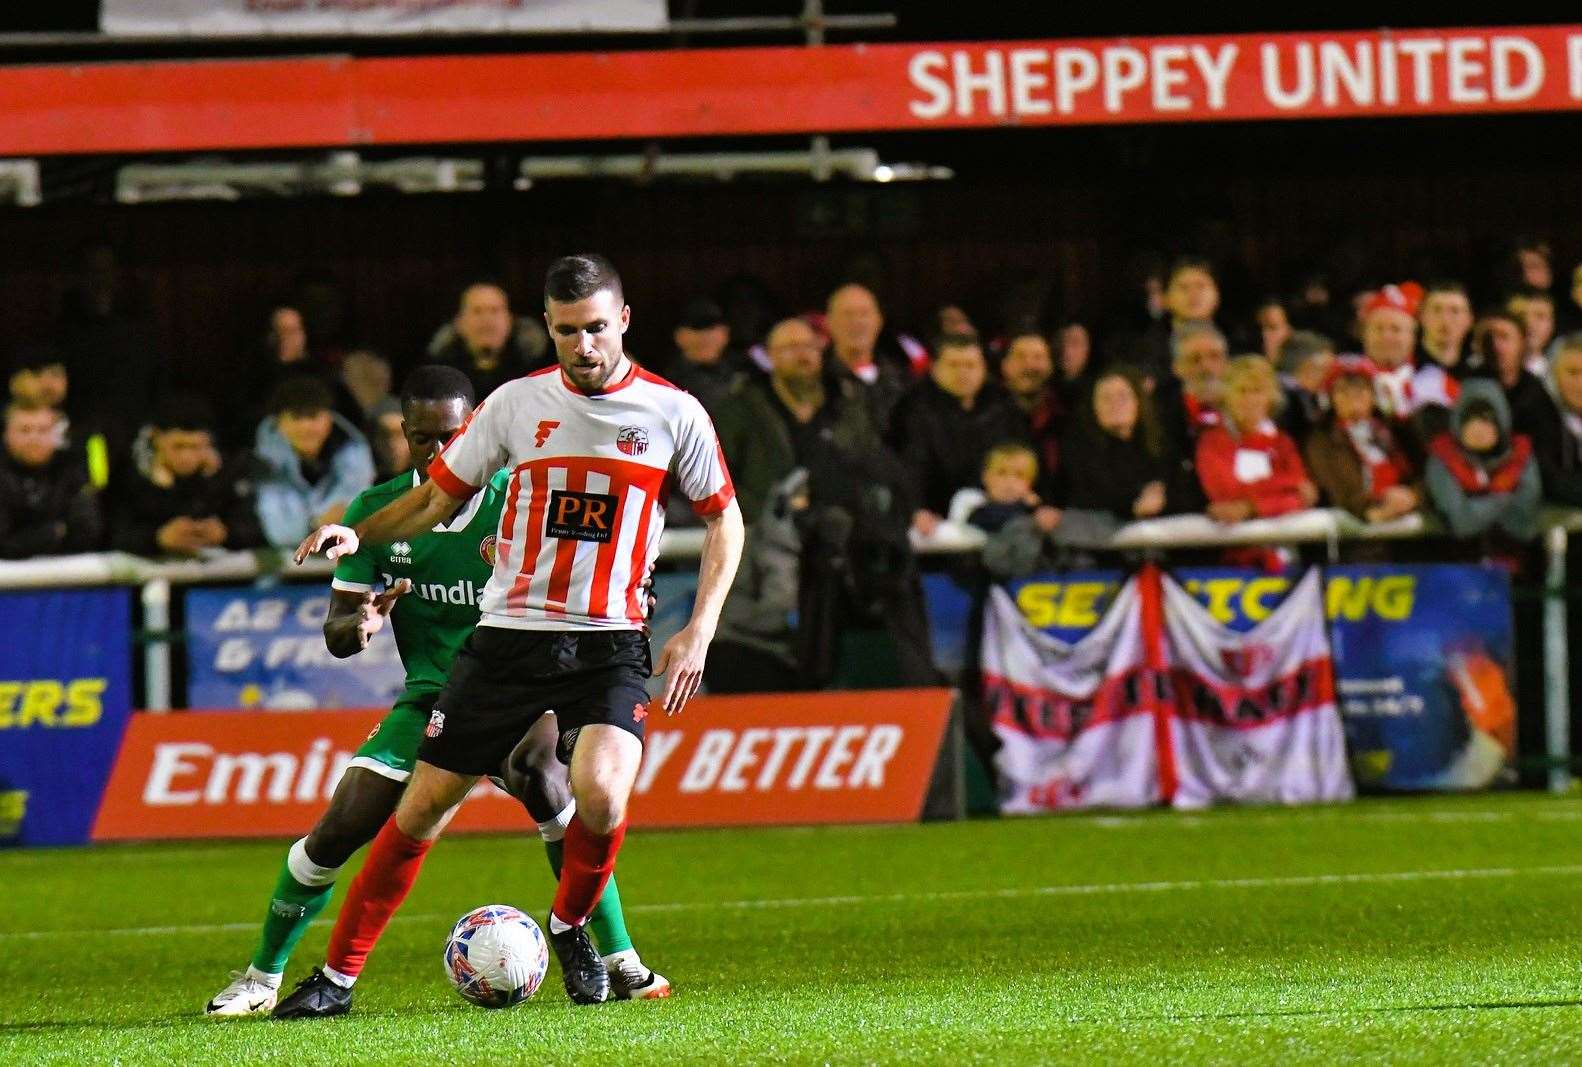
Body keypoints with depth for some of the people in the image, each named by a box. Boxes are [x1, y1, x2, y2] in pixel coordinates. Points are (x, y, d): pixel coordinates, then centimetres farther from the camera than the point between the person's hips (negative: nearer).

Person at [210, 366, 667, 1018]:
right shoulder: (376, 511, -1)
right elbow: (336, 633, 1)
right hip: (429, 697, 3)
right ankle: (261, 978, 13)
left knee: (540, 777, -33)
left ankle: (620, 962, -21)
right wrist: (362, 624, -24)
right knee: (337, 831, -8)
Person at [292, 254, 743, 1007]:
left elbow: (724, 519, 9)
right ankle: (339, 972, 10)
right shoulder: (517, 403, 1)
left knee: (600, 792, -26)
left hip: (608, 642, -1)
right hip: (507, 632, 1)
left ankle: (570, 926, 4)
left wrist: (698, 632, -1)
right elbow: (439, 495, 11)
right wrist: (357, 535, -6)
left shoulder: (672, 414, -2)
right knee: (424, 803, -1)